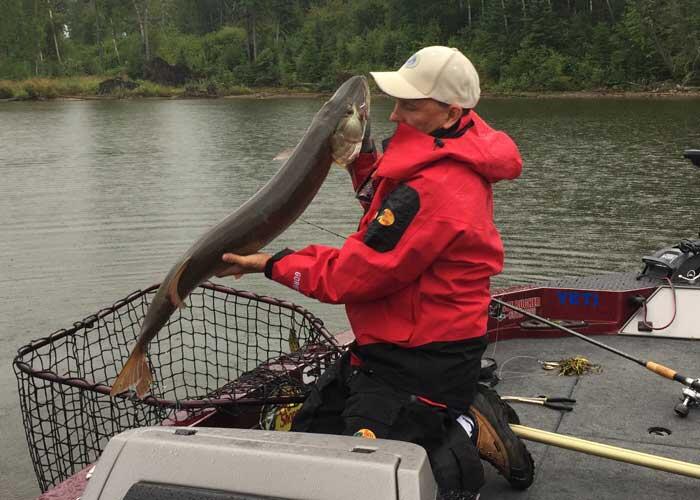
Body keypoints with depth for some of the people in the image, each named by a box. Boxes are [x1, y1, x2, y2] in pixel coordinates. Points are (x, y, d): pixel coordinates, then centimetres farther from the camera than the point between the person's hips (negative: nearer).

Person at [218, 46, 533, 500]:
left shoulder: (434, 189, -27)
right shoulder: (455, 154, 4)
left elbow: (354, 275, -22)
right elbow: (387, 212, 17)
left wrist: (271, 264, -10)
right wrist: (363, 155, 2)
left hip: (421, 365, -10)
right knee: (310, 430, 19)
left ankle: (466, 436, 1)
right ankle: (470, 413, 15)